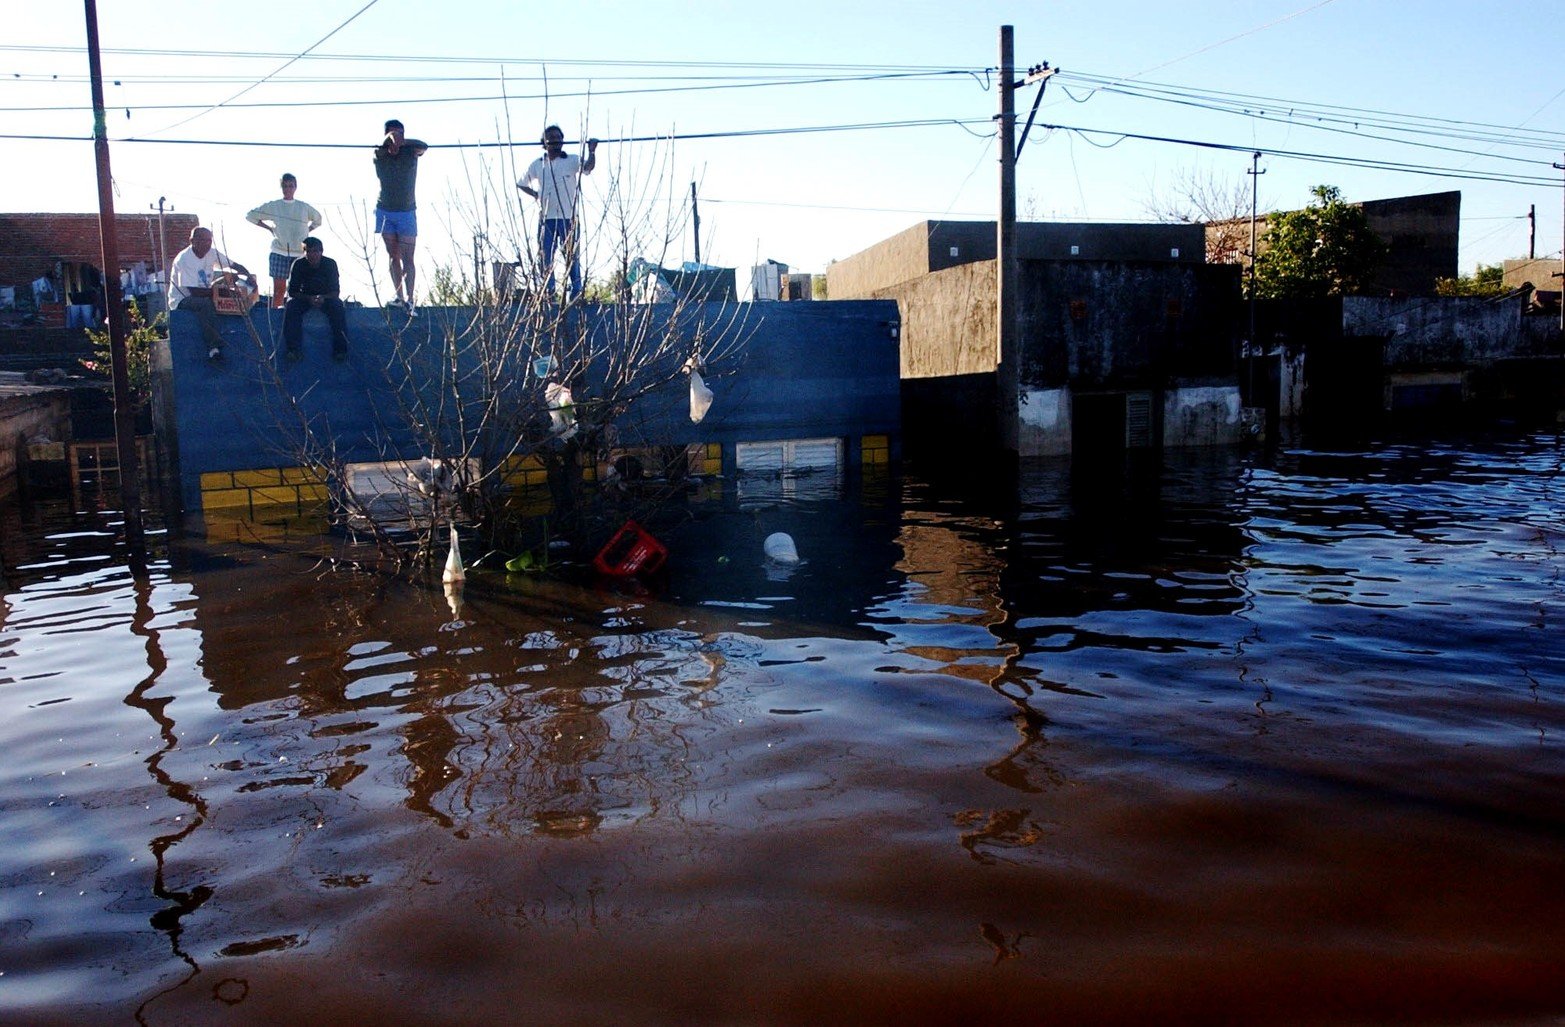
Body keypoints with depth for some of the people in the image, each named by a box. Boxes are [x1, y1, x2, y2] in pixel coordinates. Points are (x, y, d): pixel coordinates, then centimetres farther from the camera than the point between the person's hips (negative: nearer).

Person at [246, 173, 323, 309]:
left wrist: (307, 230, 12)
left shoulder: (304, 207, 10)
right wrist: (269, 228, 5)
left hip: (300, 253, 1)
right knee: (279, 289, -4)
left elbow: (318, 220, 27)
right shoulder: (272, 206, 6)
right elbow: (250, 216, 13)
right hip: (279, 253, -1)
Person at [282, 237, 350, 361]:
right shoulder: (298, 264, -14)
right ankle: (292, 349, -26)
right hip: (304, 297, 0)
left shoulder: (330, 263, -14)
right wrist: (309, 299, -31)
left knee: (337, 306, -31)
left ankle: (340, 349, -27)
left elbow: (336, 290, -13)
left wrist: (323, 298, -35)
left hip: (326, 297, 0)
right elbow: (292, 291, -13)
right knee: (292, 306, -29)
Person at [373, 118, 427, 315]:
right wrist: (390, 139, -48)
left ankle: (410, 299, -14)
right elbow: (381, 147, -25)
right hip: (385, 211, 2)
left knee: (407, 259, -8)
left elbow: (424, 146, -24)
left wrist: (403, 141, -42)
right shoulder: (380, 154, -2)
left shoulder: (410, 152, -4)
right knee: (394, 257, 7)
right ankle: (400, 296, 12)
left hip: (406, 212, -2)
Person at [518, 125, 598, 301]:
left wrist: (592, 151, -32)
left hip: (568, 216, -3)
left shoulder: (572, 161, 3)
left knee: (572, 254, -2)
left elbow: (589, 167, -16)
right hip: (546, 217, 3)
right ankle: (549, 291, 6)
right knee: (546, 255, 2)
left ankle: (576, 291, 0)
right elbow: (521, 184, 24)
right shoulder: (537, 165, 12)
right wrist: (535, 195, 10)